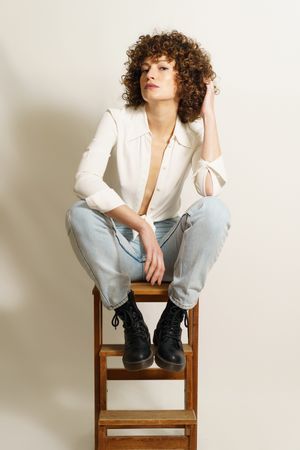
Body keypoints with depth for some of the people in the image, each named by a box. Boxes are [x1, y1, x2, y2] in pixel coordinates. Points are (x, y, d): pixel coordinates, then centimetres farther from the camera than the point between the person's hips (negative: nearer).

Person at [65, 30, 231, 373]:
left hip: (167, 246, 1)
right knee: (79, 214, -31)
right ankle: (130, 319, -16)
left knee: (215, 209, -27)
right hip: (118, 246, 0)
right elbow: (84, 180, -24)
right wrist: (142, 227, -34)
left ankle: (171, 322, -17)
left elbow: (211, 188, -24)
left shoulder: (194, 134, -4)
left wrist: (208, 114, -17)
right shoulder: (118, 120, -8)